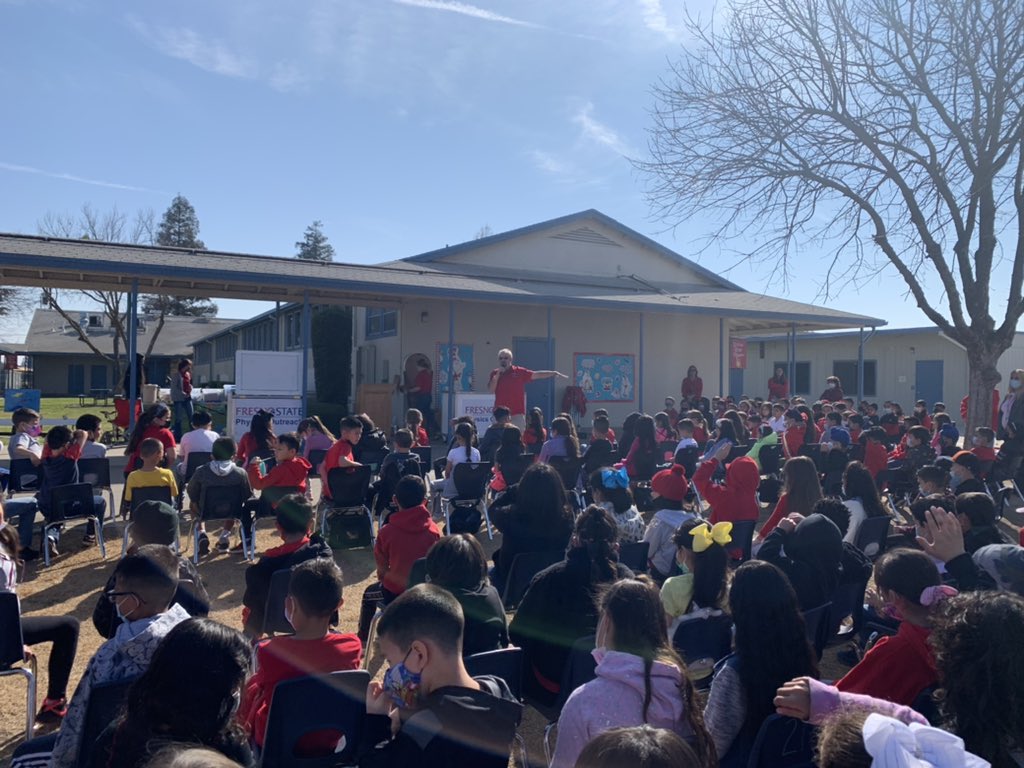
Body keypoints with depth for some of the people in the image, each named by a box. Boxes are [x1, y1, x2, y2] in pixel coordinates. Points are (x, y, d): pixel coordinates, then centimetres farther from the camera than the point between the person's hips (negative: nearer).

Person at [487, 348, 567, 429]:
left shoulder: (519, 372, 3)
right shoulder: (495, 373, 6)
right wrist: (498, 373, -9)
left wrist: (554, 373, -6)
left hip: (517, 414, -1)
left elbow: (536, 374, 2)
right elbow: (490, 390, -4)